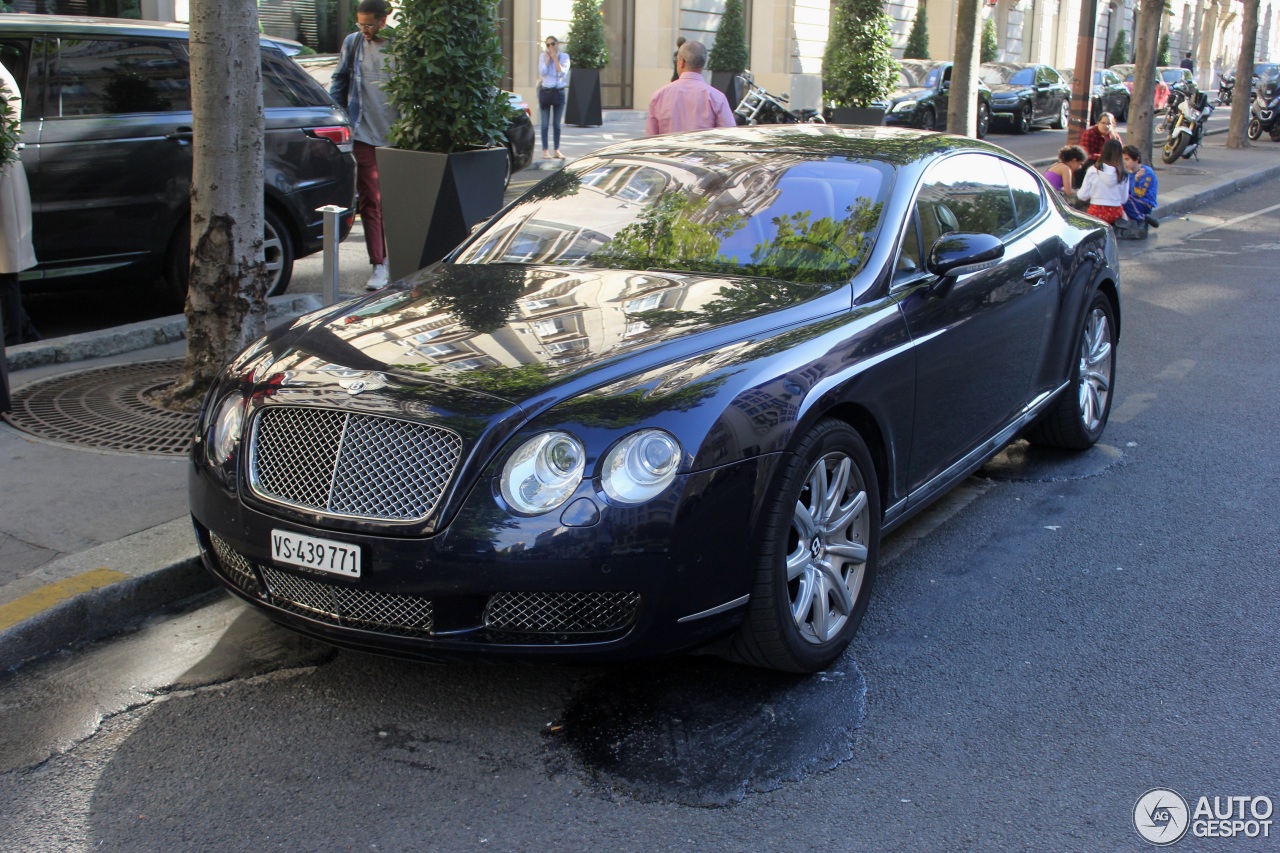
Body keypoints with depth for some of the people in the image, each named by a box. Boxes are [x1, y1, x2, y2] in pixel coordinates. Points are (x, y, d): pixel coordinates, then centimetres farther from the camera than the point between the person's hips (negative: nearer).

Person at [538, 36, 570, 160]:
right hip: (545, 91, -1)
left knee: (557, 123, 6)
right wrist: (548, 57, -11)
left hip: (559, 92, 1)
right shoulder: (543, 56, 2)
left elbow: (562, 73, -11)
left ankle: (557, 150, 12)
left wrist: (555, 58, -12)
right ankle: (545, 150, 2)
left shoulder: (564, 56, 2)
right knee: (545, 123, -1)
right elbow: (542, 72, -12)